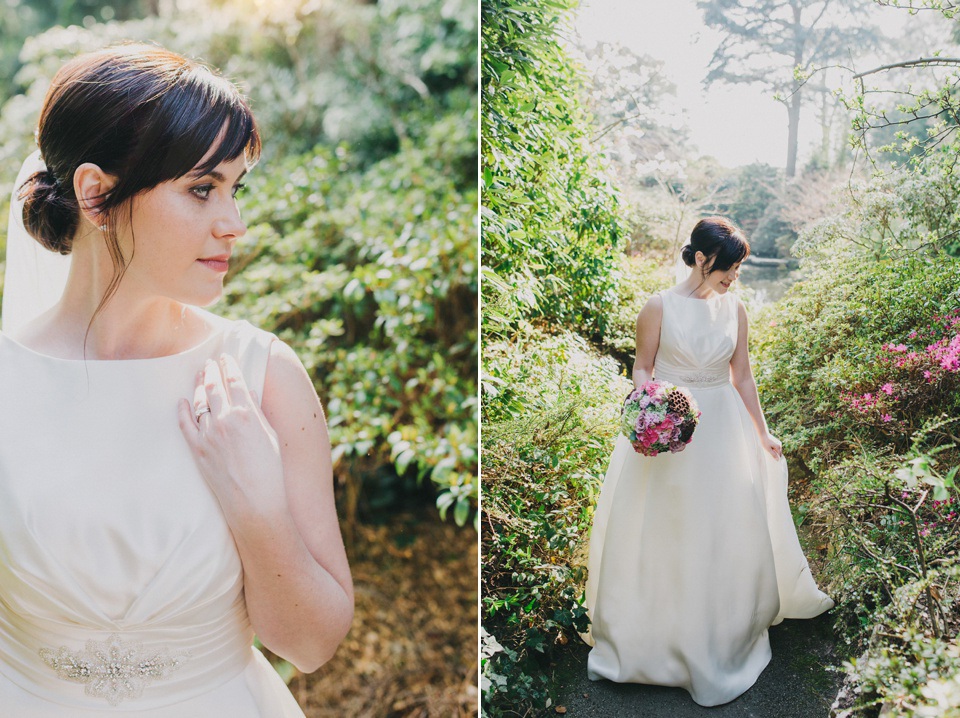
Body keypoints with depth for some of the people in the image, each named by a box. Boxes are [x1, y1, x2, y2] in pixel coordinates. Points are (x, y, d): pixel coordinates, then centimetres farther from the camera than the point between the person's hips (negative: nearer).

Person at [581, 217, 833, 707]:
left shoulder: (734, 309, 1)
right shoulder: (660, 307, -10)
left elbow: (742, 375, 8)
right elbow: (643, 367, -3)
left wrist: (761, 433, 11)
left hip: (722, 428, 4)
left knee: (728, 531, 11)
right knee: (661, 532, 6)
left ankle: (724, 635, 32)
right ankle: (650, 632, 24)